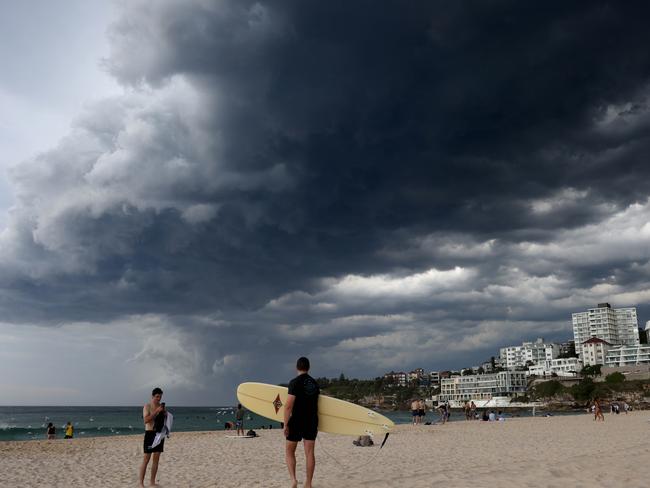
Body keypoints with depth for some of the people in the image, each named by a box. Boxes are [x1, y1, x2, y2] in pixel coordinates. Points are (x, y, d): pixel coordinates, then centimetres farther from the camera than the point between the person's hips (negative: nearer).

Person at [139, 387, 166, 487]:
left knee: (156, 458, 7)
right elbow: (146, 420, -19)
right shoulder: (147, 406, -6)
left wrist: (164, 413, -5)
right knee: (146, 459, -5)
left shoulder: (161, 406, 10)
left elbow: (165, 420, 14)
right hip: (150, 433, -5)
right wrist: (156, 411, -25)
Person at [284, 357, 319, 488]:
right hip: (312, 422, 5)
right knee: (309, 453, 6)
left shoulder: (295, 382, -11)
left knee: (289, 451, 9)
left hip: (297, 422, -5)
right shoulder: (314, 383, 8)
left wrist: (286, 425, -12)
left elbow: (289, 406, -16)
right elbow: (315, 403, 11)